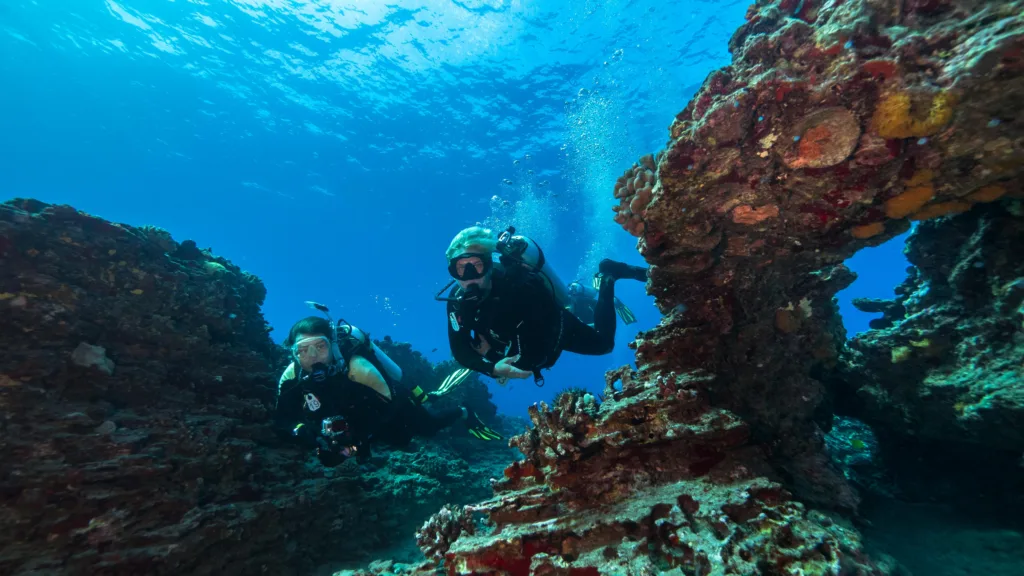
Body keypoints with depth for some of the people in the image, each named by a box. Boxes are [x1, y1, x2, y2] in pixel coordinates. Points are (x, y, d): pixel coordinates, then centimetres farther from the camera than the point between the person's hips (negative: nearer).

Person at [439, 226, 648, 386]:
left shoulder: (519, 286, -45)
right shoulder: (457, 299, -28)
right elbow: (459, 350, -27)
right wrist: (493, 368, -44)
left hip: (555, 327, -4)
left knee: (603, 343, 20)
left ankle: (607, 277, 29)